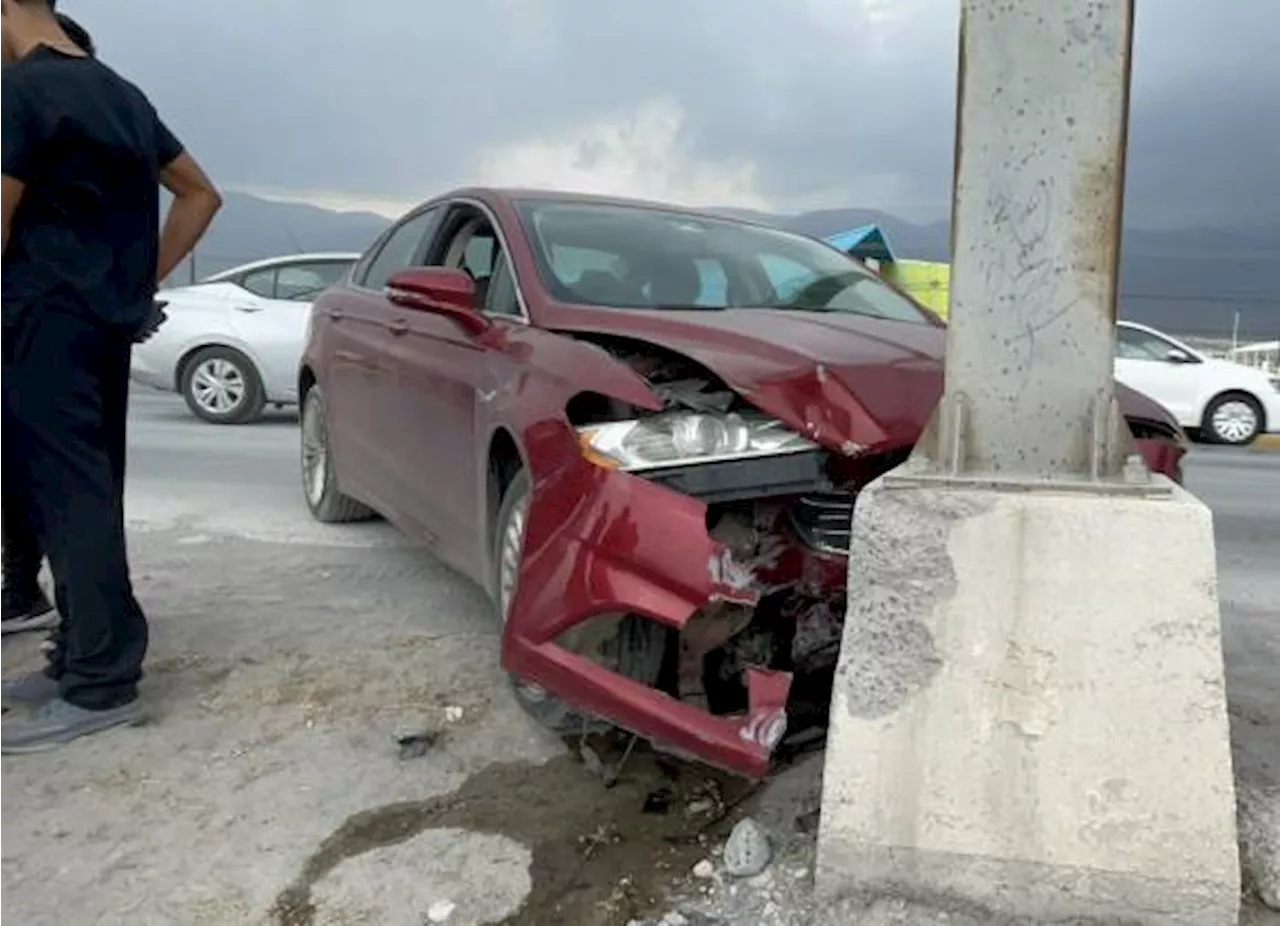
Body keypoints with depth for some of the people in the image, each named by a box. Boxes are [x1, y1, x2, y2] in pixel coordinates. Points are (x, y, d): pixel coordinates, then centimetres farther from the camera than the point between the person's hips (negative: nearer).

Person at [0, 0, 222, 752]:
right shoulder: (122, 95, 16)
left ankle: (101, 684, -4)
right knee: (87, 491, 10)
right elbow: (201, 195, 20)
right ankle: (84, 659, 17)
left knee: (64, 495, -7)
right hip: (109, 320, 9)